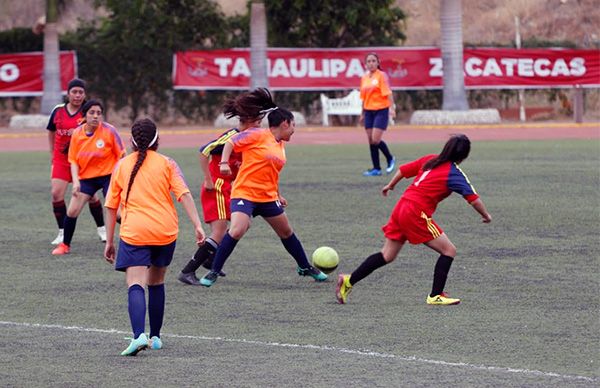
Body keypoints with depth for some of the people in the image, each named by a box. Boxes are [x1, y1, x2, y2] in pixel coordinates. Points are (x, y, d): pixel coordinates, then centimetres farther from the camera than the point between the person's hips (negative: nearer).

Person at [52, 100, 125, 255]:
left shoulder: (109, 131, -14)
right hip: (86, 177, 3)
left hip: (107, 176, -3)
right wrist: (75, 181, -12)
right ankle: (65, 245, 18)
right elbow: (73, 161, 1)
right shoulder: (77, 133, -5)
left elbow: (121, 155, -7)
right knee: (72, 211, -1)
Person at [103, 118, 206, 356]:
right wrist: (197, 225, -9)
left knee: (135, 285, -11)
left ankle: (139, 335, -33)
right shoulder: (166, 164, 6)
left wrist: (109, 241, 17)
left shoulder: (122, 166, 10)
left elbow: (111, 207, 11)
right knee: (156, 283, 20)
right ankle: (155, 337, 28)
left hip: (133, 233, -1)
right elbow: (184, 195, -7)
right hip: (165, 232, 2)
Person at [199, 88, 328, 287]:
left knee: (286, 232, 18)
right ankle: (213, 272, -14)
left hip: (268, 197, 8)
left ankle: (305, 268, 36)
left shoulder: (280, 145, 13)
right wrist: (224, 162, -23)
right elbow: (230, 142, -10)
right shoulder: (258, 135, -10)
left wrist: (278, 196, 28)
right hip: (244, 193, -8)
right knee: (236, 230, -24)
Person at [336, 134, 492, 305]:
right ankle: (435, 296, -1)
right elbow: (473, 199, -11)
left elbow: (403, 169, 21)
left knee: (387, 256, 15)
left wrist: (390, 185, 37)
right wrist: (486, 215, 5)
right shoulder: (454, 174, -7)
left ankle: (349, 280, 12)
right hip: (417, 214, -8)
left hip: (402, 206, 8)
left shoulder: (430, 160, 13)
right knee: (449, 251, 0)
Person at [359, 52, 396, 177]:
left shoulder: (382, 76, -7)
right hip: (369, 111, 6)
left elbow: (388, 93, -13)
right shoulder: (364, 78, 11)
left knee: (376, 140, -14)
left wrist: (392, 108, -24)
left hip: (381, 110, -6)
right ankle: (376, 168, 8)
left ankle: (390, 159, 10)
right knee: (371, 141, 3)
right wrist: (363, 113, 19)